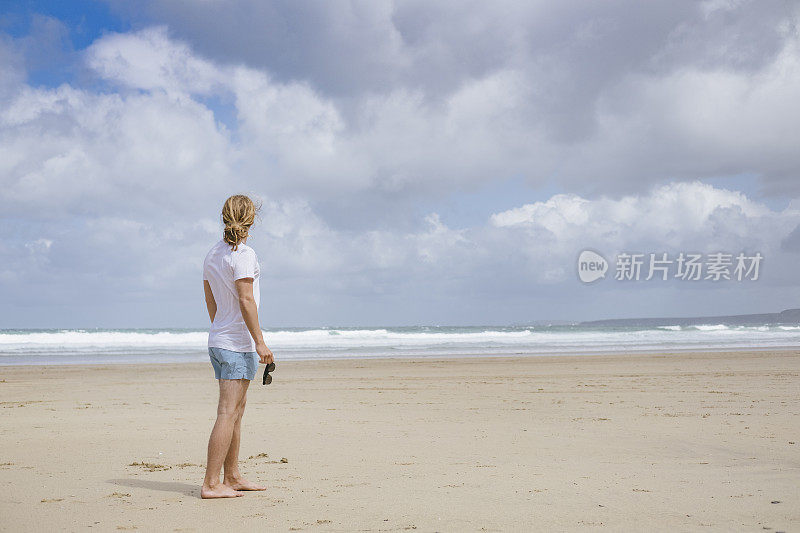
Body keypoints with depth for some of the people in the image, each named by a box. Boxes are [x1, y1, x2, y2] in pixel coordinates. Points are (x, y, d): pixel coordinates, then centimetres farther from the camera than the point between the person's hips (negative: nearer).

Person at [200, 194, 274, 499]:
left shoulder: (212, 254, 11)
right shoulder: (243, 254, -14)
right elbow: (246, 300, -19)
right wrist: (260, 341, -17)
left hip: (219, 339, 9)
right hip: (238, 344, -9)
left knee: (237, 410, 16)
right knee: (227, 414, -8)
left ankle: (233, 477, 22)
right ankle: (211, 483, -7)